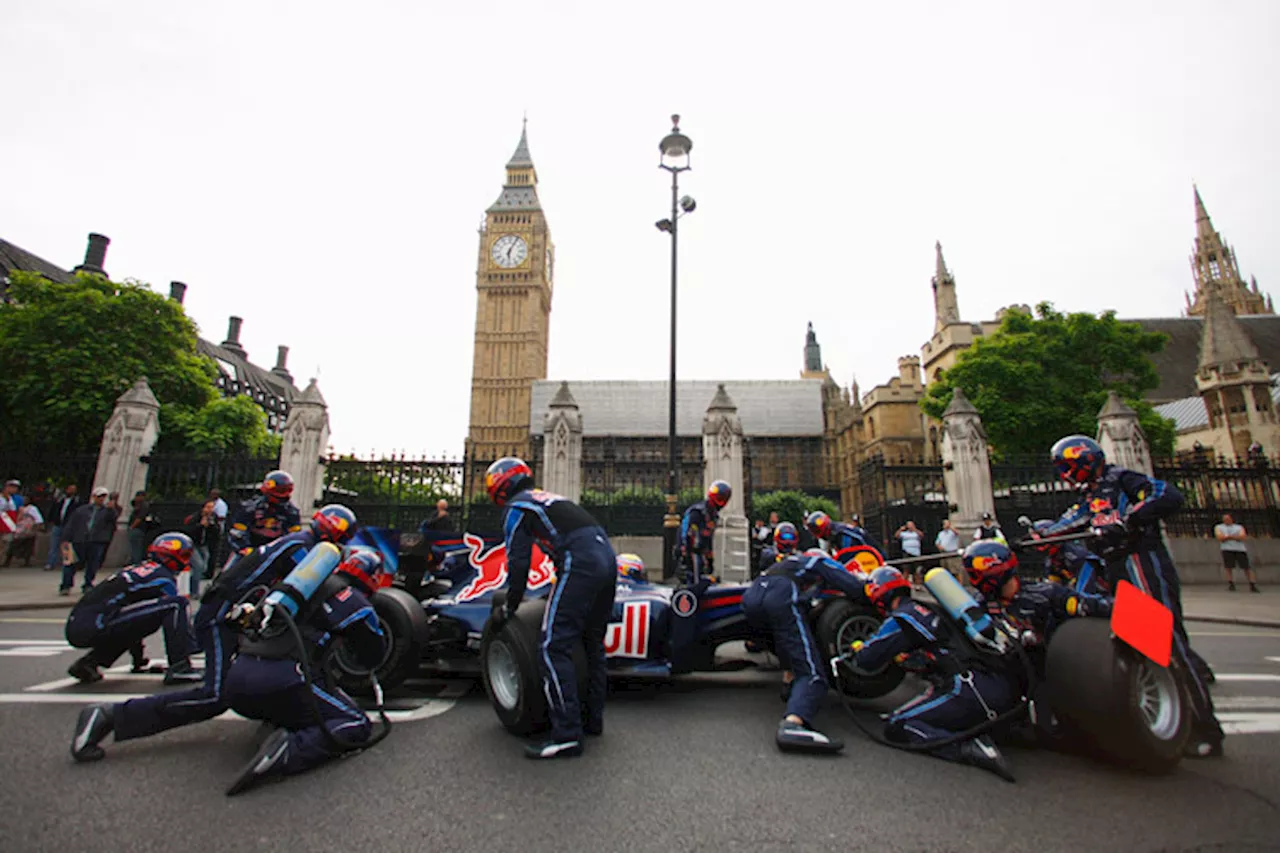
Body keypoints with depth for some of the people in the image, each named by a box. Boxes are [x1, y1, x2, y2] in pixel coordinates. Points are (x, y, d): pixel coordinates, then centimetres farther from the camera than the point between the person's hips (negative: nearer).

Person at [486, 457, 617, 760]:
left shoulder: (515, 507, 8)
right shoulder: (549, 498, 31)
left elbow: (518, 563, 4)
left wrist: (510, 607, 18)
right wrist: (560, 595, 46)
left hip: (580, 564, -9)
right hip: (607, 557, 9)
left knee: (554, 648, -5)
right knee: (593, 643, 20)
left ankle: (566, 735, -5)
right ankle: (593, 718, 31)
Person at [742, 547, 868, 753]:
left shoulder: (791, 561, 41)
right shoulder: (821, 561, 26)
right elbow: (856, 588, 16)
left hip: (750, 596, 7)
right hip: (780, 598, -7)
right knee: (812, 673, -10)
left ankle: (791, 679, 30)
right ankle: (792, 724, -34)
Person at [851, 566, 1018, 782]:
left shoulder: (899, 620, -1)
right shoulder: (931, 608, 23)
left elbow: (866, 662, 1)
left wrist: (858, 648, 23)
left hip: (973, 689, -9)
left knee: (896, 727, -3)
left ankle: (971, 749, -20)